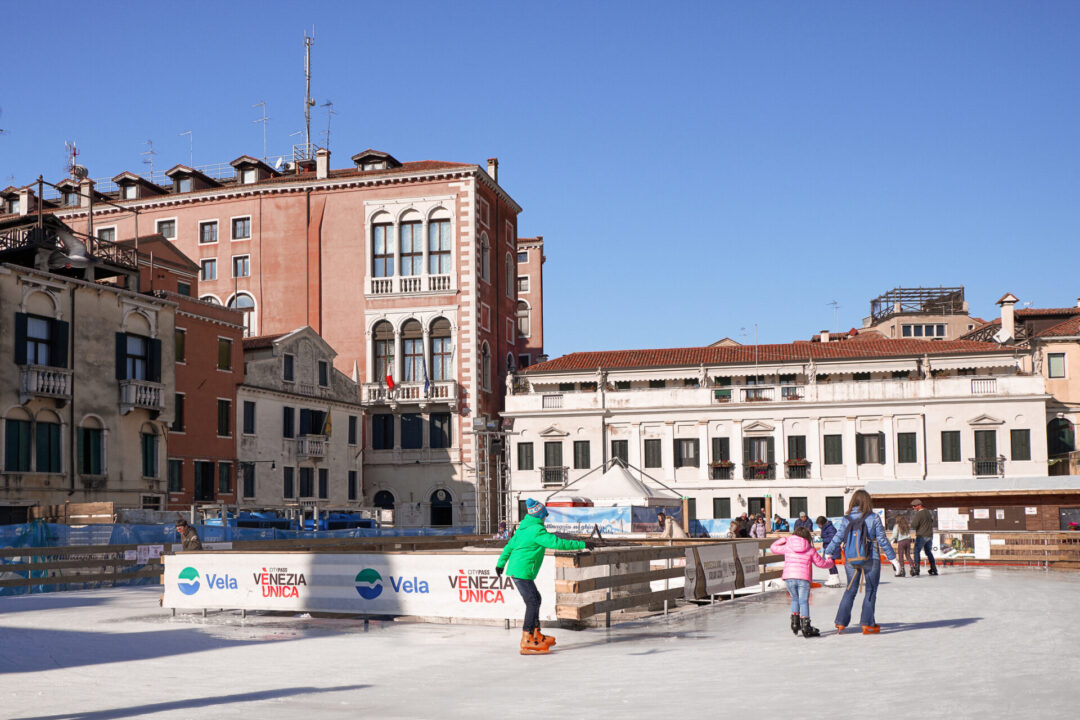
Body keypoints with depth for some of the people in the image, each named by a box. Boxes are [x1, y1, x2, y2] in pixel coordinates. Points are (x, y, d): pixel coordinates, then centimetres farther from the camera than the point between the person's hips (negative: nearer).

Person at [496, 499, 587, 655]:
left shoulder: (523, 528, 15)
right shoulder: (537, 530, -15)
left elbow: (510, 545, 24)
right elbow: (557, 543, -20)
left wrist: (501, 564, 36)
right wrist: (581, 545, -14)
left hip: (515, 569, 10)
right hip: (522, 572, -10)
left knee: (536, 599, 18)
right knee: (532, 603, -11)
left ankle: (536, 635, 26)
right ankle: (526, 642, -14)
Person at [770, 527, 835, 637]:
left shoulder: (787, 547, 10)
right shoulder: (810, 550, 9)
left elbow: (773, 548, 22)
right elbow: (820, 563, 18)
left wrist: (783, 540, 34)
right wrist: (830, 563, 39)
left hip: (789, 577, 2)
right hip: (803, 578, -1)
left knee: (795, 599, 18)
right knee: (804, 601, 0)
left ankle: (795, 623, 10)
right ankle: (805, 626, -8)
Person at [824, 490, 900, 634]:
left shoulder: (846, 519, 1)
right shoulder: (873, 518, -6)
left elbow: (838, 538, 2)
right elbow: (882, 540, -5)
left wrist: (828, 553, 14)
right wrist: (893, 558, 1)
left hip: (850, 561, 3)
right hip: (871, 560, -3)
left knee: (850, 590, 14)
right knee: (870, 590, 9)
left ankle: (840, 623, 9)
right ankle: (867, 624, 7)